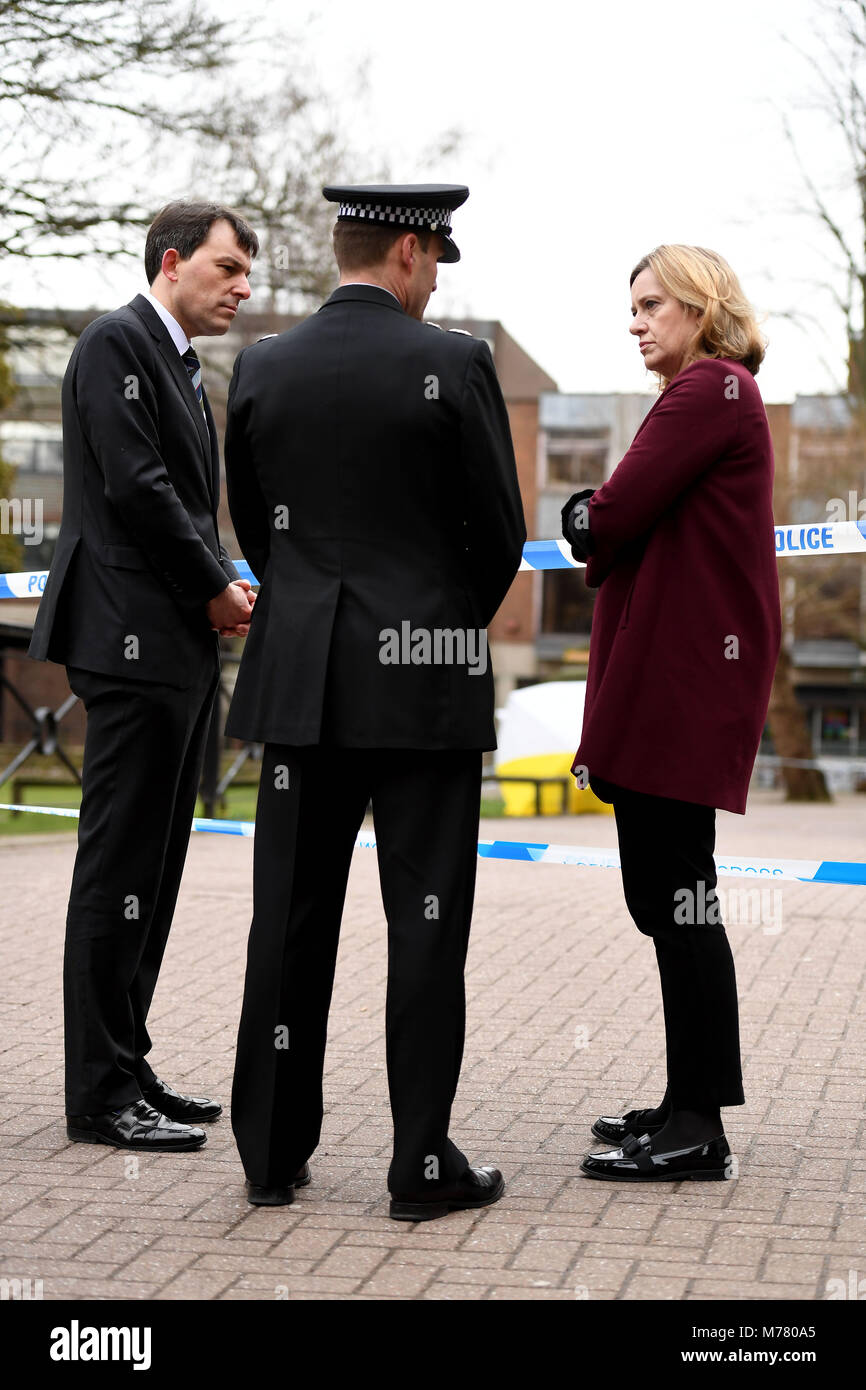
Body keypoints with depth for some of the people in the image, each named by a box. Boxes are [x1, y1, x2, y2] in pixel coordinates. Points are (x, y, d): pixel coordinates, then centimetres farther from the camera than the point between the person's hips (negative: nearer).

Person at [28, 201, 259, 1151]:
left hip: (180, 647, 10)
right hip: (134, 642, -10)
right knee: (120, 866, -6)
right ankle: (100, 1095, -1)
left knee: (153, 867, 12)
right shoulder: (117, 343, -9)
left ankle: (128, 1067, 19)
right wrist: (216, 588, -9)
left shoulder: (178, 363, 21)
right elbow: (135, 486, -18)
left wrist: (223, 584, 4)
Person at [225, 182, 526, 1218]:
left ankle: (273, 1155, 15)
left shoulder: (261, 369, 4)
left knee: (291, 918, 9)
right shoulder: (453, 364, -8)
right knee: (426, 921, 2)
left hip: (301, 681, 4)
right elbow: (499, 532, -3)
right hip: (426, 679, -4)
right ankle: (423, 1163, 6)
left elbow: (254, 528, 11)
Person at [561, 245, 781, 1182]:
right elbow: (626, 529, 20)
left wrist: (585, 521, 5)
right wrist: (604, 533, 0)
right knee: (666, 891, 12)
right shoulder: (714, 393, 23)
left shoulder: (709, 390, -9)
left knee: (673, 890, -9)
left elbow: (612, 518, -16)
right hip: (671, 678, 10)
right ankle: (689, 1105, 19)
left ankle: (697, 1131, -5)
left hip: (684, 679, -10)